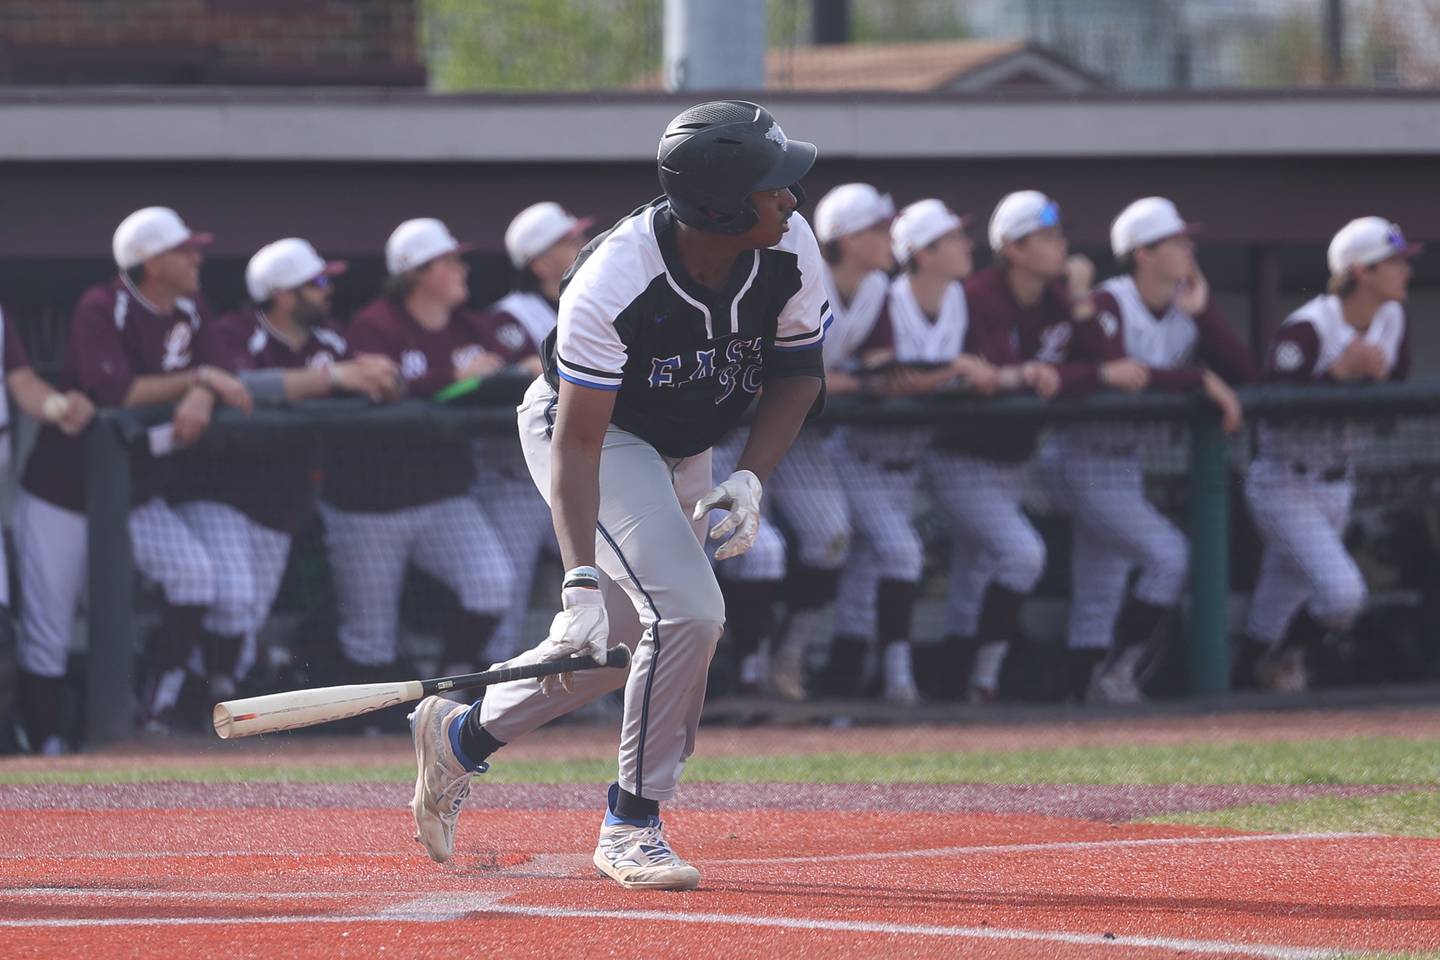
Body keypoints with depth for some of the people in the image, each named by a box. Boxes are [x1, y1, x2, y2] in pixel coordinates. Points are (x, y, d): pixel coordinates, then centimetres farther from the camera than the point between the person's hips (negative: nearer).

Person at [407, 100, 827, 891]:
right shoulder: (613, 282, -36)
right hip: (596, 434, -7)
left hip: (685, 451, 7)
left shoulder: (790, 249, -20)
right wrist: (581, 580, -43)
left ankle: (461, 735, 32)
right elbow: (578, 444, -35)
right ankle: (632, 826, -9)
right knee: (687, 611, -22)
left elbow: (798, 372, -4)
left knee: (626, 631, 12)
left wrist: (751, 480, -18)